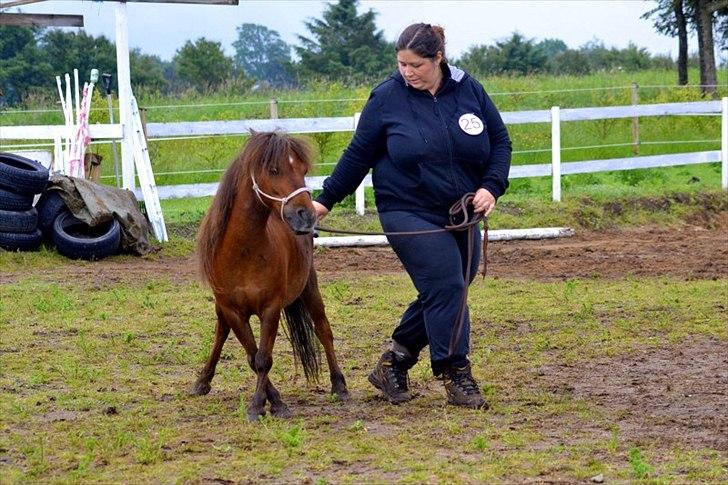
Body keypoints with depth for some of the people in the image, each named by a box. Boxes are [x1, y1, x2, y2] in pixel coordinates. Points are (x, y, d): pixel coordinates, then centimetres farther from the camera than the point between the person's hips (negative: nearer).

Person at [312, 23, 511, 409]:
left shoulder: (469, 91, 0)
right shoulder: (387, 98, -6)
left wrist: (492, 187, -9)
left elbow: (500, 142, 7)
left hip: (462, 216, 4)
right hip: (409, 214, -4)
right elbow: (357, 156, 2)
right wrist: (326, 200, 3)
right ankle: (456, 375, -5)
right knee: (446, 286, -14)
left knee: (440, 295, 9)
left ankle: (394, 363, 26)